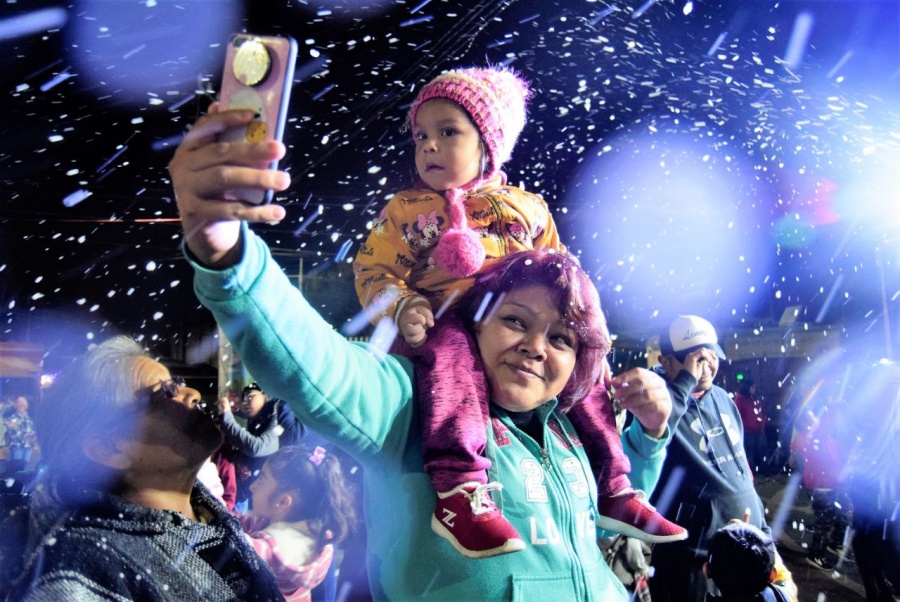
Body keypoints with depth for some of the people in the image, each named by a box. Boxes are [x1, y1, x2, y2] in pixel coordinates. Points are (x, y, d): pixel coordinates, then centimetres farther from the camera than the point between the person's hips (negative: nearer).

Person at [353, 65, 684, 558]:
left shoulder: (528, 207, 18)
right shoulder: (404, 210, 12)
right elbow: (372, 270, 4)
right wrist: (401, 307, -17)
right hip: (443, 328, -4)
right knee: (450, 353, -37)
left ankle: (613, 490, 8)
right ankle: (459, 491, -48)